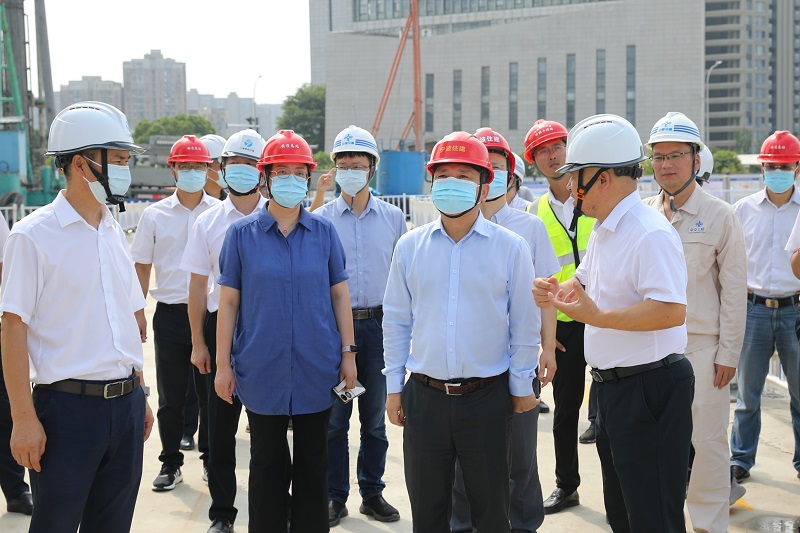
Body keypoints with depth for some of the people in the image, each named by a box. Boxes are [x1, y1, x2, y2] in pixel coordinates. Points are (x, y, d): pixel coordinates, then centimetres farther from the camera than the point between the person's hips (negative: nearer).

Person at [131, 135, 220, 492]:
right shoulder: (155, 215, 4)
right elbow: (141, 267, 8)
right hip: (170, 313, 1)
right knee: (170, 395, 8)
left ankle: (211, 459, 22)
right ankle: (170, 464, 19)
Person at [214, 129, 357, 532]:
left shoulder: (324, 232, 3)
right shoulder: (241, 234, -1)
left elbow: (339, 295, 6)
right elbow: (228, 302, -1)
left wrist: (348, 352, 1)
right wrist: (223, 364, -3)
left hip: (317, 370, 1)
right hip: (262, 370, -1)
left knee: (313, 465, 11)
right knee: (267, 465, 11)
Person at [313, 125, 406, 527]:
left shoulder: (393, 218, 7)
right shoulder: (320, 219, 3)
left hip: (379, 325, 1)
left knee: (375, 418, 10)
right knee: (333, 417, 4)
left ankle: (372, 493, 23)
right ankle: (335, 496, 17)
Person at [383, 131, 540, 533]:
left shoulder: (511, 248, -4)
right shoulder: (410, 246, 3)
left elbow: (524, 324, 1)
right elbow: (396, 320, 8)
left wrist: (521, 388, 2)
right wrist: (394, 387, 7)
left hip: (487, 398, -2)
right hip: (424, 397, 2)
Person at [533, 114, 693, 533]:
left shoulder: (650, 232, -21)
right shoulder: (603, 230, 12)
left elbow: (671, 311, -31)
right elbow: (584, 283, 24)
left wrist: (598, 317, -28)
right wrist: (555, 292, 3)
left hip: (648, 386, -10)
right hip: (612, 385, 10)